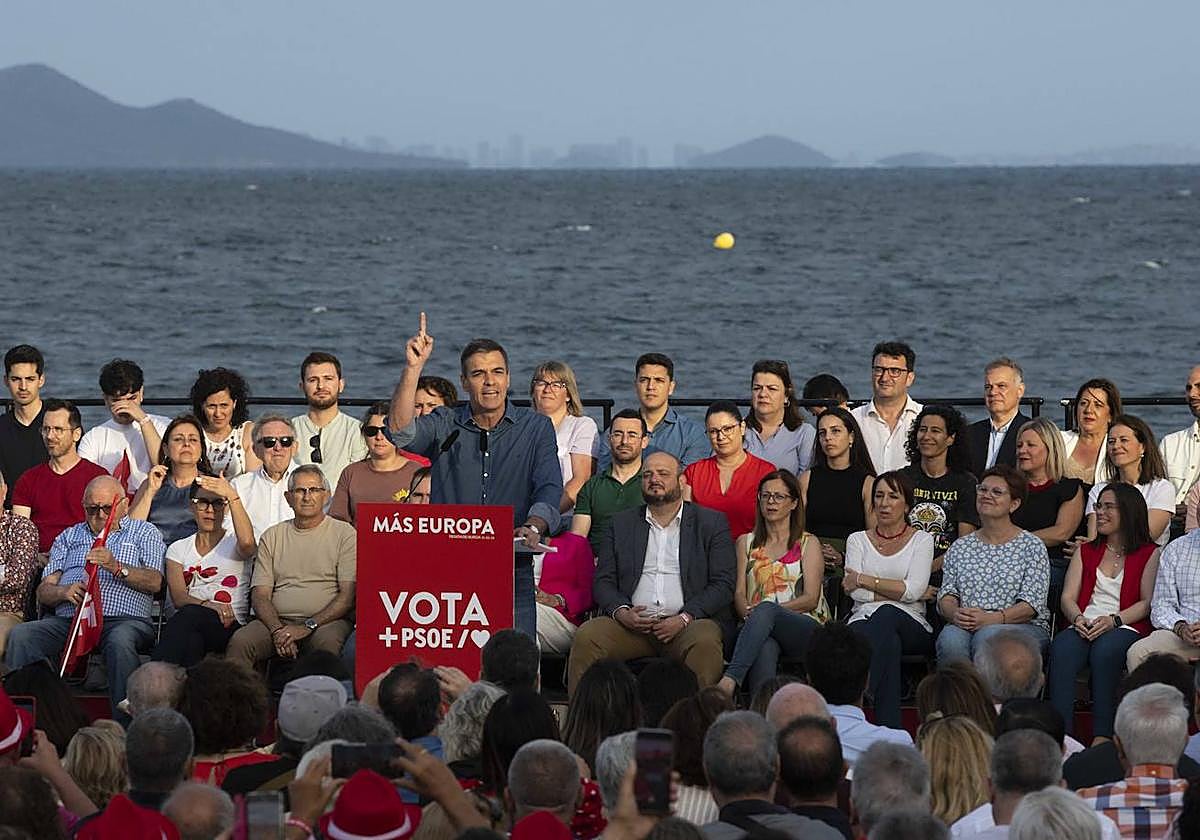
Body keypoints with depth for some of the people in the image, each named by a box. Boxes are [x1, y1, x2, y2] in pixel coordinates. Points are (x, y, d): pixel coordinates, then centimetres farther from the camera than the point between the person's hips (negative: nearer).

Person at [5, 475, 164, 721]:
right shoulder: (69, 537, 27)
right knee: (20, 635, -25)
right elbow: (43, 591, 18)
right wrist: (65, 591, -6)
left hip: (123, 619, -3)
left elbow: (154, 581, 1)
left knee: (120, 641, -40)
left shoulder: (144, 532, 18)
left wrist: (117, 568, -16)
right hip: (67, 619, 3)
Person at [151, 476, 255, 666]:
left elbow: (247, 543, -16)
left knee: (188, 616, -37)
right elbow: (178, 597, 4)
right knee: (190, 640, -38)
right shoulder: (178, 549, 22)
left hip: (229, 626, -2)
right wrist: (207, 605, -18)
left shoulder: (233, 542, 15)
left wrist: (233, 496, -20)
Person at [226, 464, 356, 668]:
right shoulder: (272, 536, 18)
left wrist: (308, 626, -14)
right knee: (240, 642, -26)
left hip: (326, 620, -3)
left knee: (326, 642, -38)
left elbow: (349, 596, -2)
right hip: (277, 620, 3)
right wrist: (277, 629, -11)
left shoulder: (344, 534, 7)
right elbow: (260, 595, 10)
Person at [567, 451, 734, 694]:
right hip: (632, 623, 2)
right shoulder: (621, 524, 20)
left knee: (704, 642, -36)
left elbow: (723, 584, 3)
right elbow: (603, 581, 13)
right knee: (586, 636, -25)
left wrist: (684, 618, -11)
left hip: (689, 621, -2)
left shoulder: (711, 523, 12)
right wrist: (621, 612, -9)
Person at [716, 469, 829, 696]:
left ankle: (729, 680, -54)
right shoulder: (746, 543, 25)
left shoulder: (808, 543, 16)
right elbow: (739, 593, 14)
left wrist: (763, 609, -12)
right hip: (756, 626, 1)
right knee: (765, 647, -39)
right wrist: (747, 612, -12)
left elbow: (811, 598, 3)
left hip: (804, 628, -1)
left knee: (765, 610, -38)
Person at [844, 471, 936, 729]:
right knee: (888, 640, -40)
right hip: (864, 619, 0)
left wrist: (864, 580, -3)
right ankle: (889, 726, -48)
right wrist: (898, 592, -4)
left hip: (911, 625, 0)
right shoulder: (858, 540, 19)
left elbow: (913, 591, -5)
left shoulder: (921, 540, 13)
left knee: (885, 615, -39)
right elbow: (855, 592, 2)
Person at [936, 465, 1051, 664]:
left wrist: (991, 619, -20)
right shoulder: (960, 547, 20)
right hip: (966, 626, 3)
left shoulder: (1031, 546, 7)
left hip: (1024, 626, -3)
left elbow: (1032, 604, -4)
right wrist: (954, 614, -13)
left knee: (987, 636, -37)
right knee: (950, 640, -33)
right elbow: (947, 593, 13)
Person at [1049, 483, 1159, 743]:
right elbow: (1068, 597, 16)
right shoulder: (1086, 551, 27)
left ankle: (1102, 737, -35)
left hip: (1127, 628, -3)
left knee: (1105, 649, -38)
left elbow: (1148, 602, 1)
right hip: (1085, 628, 3)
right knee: (1062, 648, -32)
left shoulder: (1150, 554, 13)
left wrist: (1114, 620, -15)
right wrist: (1078, 618, -7)